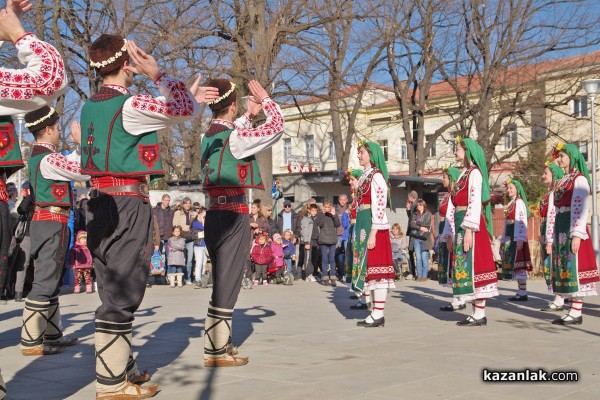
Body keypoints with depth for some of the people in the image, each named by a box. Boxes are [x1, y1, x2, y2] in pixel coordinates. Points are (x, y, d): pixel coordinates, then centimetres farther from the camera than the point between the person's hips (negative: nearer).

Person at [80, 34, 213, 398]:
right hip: (128, 203, -9)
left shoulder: (91, 106, 13)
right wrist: (158, 73, 2)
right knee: (123, 294, -4)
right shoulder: (130, 105, -13)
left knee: (114, 291, 15)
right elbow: (186, 110, -3)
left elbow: (162, 112, 26)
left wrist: (188, 96, 32)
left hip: (100, 202, 9)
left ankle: (122, 367, 24)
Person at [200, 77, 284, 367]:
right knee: (227, 283, -3)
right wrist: (265, 99, 5)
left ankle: (219, 343, 23)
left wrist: (250, 114, 36)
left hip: (214, 214, 8)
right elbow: (277, 125, -7)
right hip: (233, 215, -8)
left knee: (222, 282, 16)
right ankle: (216, 351, 1)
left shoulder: (208, 137, 11)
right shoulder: (236, 137, -12)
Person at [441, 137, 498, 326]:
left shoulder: (475, 172, -5)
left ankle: (480, 314, -5)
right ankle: (475, 313, 11)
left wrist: (469, 230, -23)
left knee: (473, 265, -9)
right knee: (464, 267, 7)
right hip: (459, 226, 9)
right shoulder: (463, 174, 20)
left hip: (471, 227, -9)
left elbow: (475, 202, -16)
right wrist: (450, 234, 17)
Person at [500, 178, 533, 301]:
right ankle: (520, 292, 9)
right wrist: (503, 240, 18)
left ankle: (523, 293, -8)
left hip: (517, 238, -9)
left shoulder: (519, 202, -6)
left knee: (518, 264, -9)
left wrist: (520, 239, -21)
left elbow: (522, 221, -15)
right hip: (510, 238, 9)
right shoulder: (510, 204, 20)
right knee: (512, 264, 6)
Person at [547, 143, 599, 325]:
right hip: (560, 230, 8)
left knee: (574, 268, -8)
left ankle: (576, 313, -6)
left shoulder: (579, 179, -5)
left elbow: (581, 208, -15)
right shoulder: (559, 183, 19)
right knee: (565, 269, 6)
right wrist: (550, 237, 15)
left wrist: (576, 234, -22)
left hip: (572, 229, -8)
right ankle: (572, 309, 10)